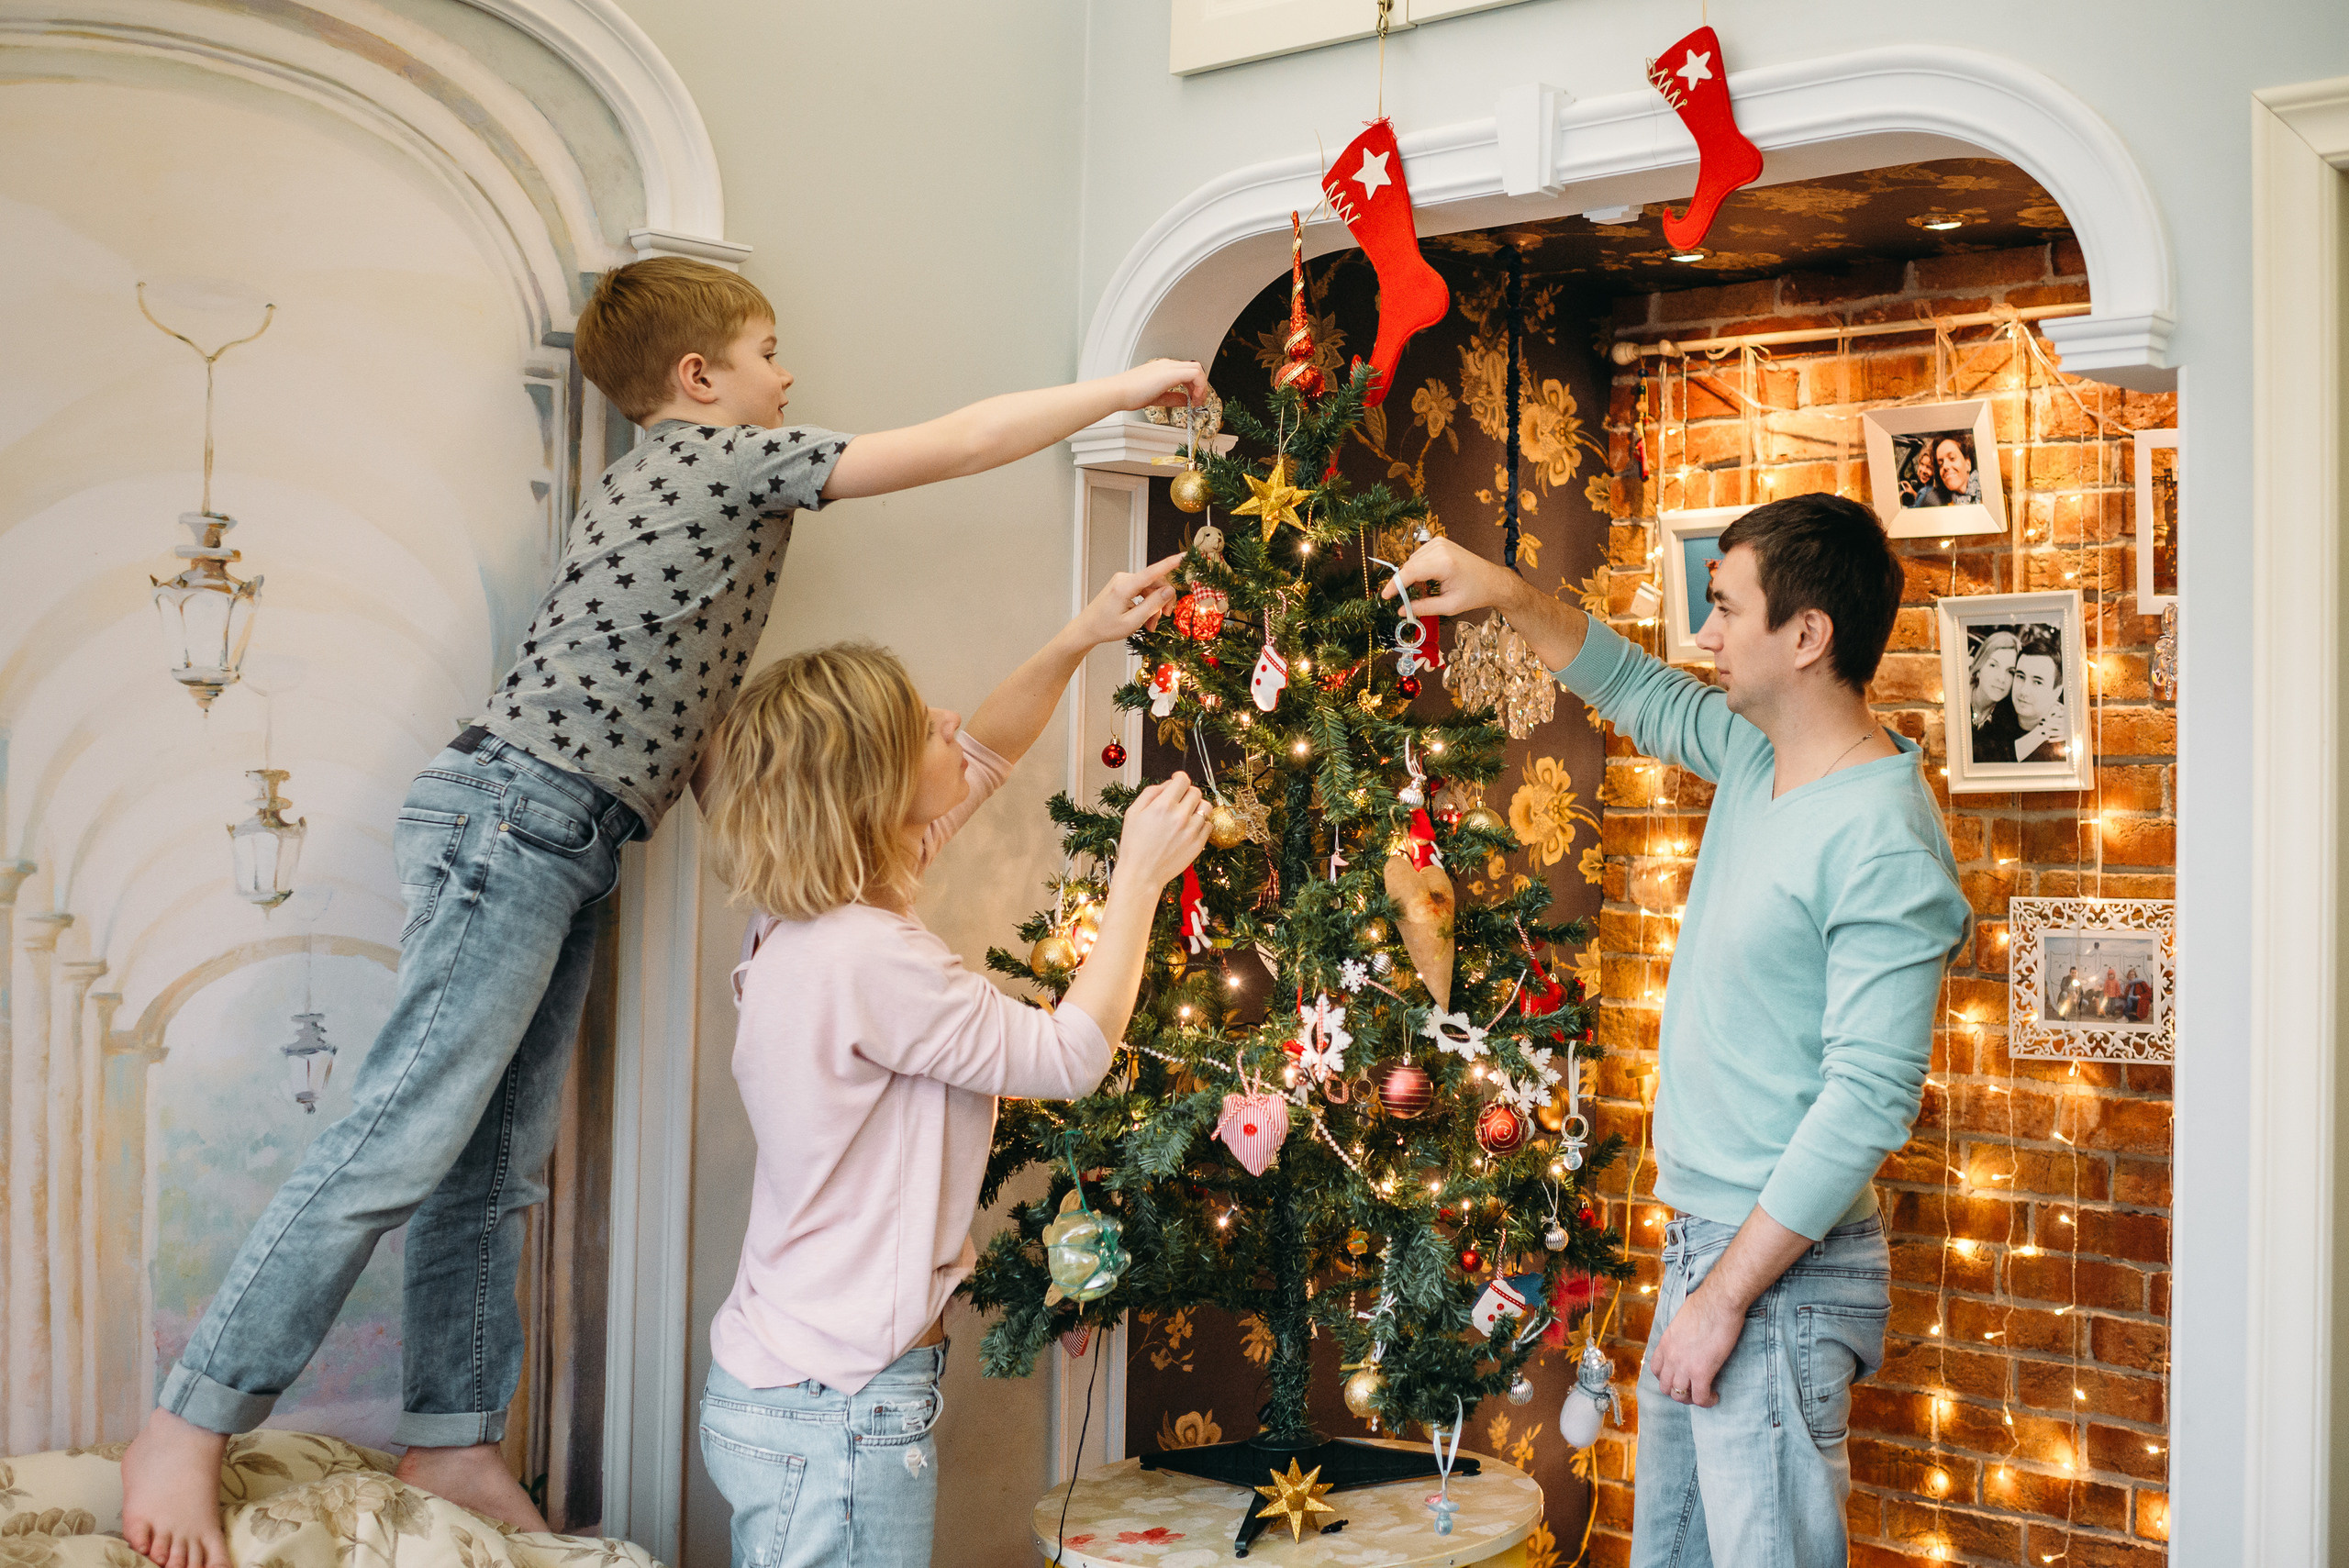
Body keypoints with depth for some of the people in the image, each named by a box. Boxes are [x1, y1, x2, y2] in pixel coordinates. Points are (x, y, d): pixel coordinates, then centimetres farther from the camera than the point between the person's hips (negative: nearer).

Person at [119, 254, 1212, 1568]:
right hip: (517, 816, -10)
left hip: (563, 851, 10)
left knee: (498, 1165, 9)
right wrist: (1128, 386, 6)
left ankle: (453, 1440, 13)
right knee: (407, 1138, -13)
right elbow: (960, 444, -4)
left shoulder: (648, 476, 24)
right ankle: (190, 1429, -10)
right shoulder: (732, 457, -2)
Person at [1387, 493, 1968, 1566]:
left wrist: (1727, 1295, -22)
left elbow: (1867, 1102, -25)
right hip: (1703, 1237, 9)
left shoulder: (1885, 845, -22)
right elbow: (1637, 695, 28)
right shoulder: (1757, 756, 6)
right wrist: (1508, 594, 18)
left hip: (1782, 1271, -9)